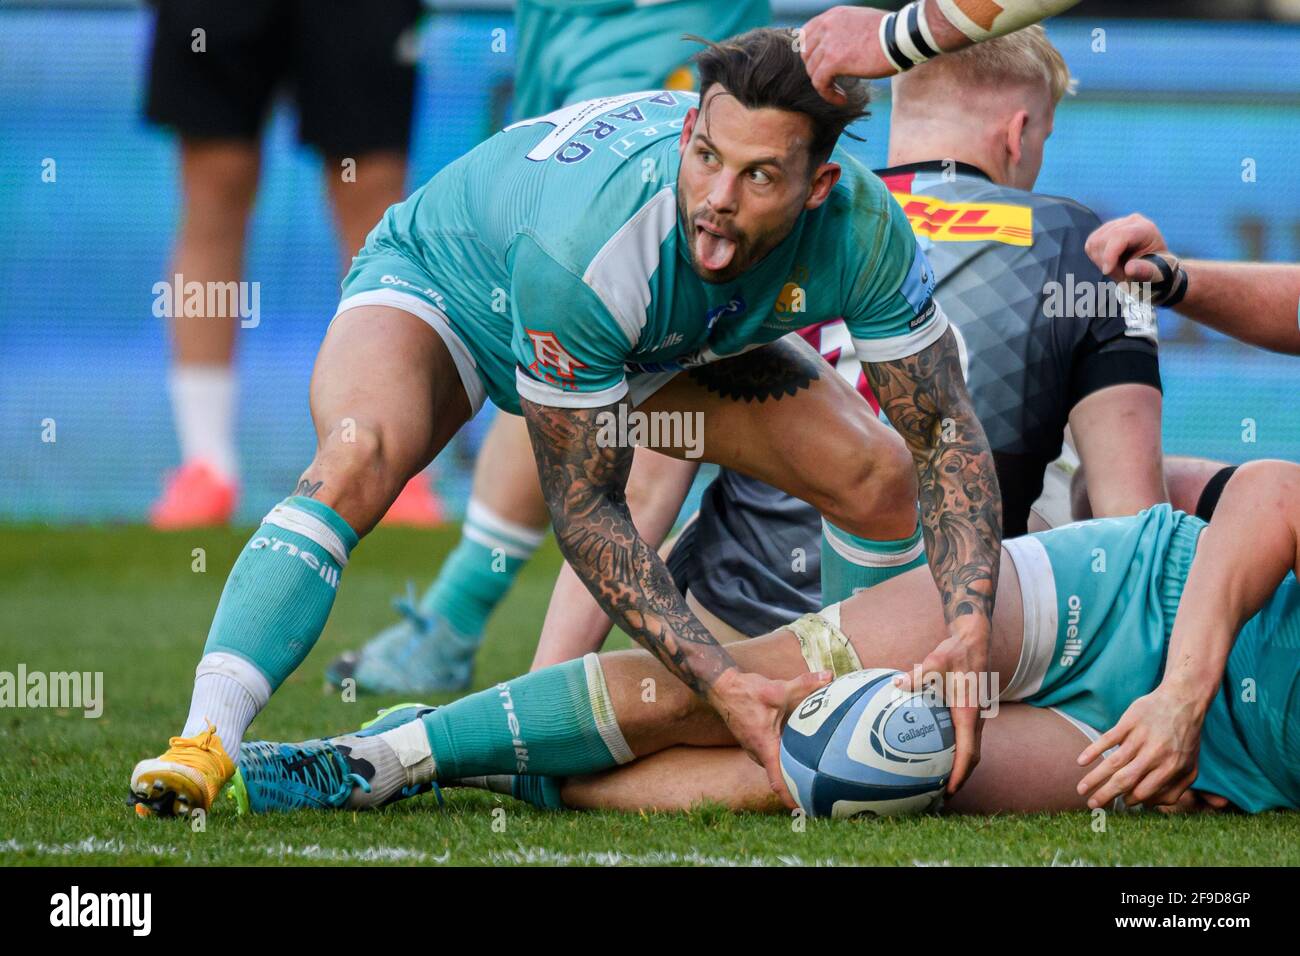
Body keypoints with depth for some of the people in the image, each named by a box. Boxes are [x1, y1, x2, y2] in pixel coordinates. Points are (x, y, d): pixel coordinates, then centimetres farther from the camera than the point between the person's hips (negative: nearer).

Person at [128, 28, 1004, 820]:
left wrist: (970, 635, -36)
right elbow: (584, 503, -34)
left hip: (671, 344, 5)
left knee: (883, 480, -9)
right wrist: (719, 681, -42)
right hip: (442, 282, -5)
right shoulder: (580, 244, -44)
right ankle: (202, 745, -39)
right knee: (357, 454, -37)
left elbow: (946, 430, -20)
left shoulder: (862, 229, -32)